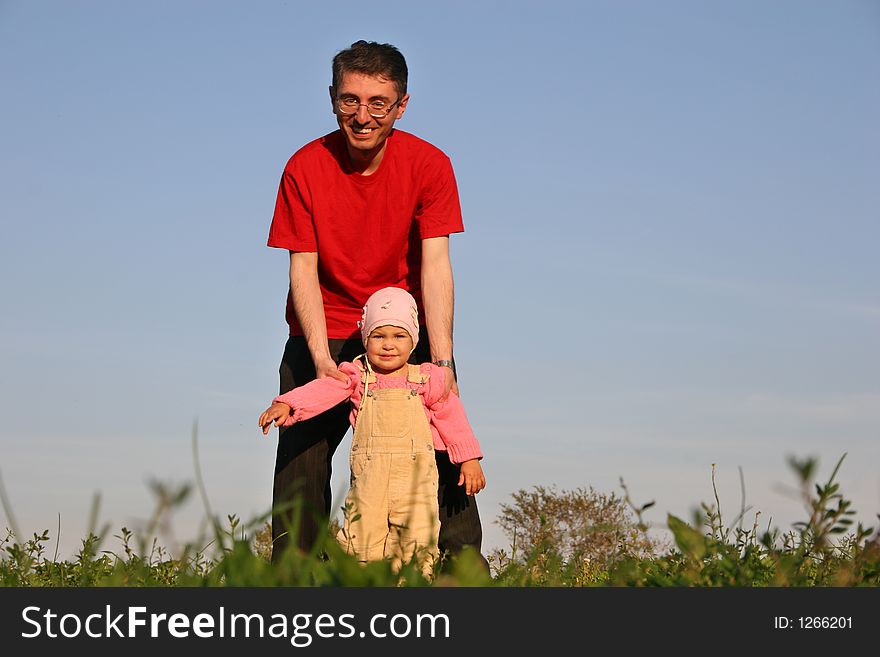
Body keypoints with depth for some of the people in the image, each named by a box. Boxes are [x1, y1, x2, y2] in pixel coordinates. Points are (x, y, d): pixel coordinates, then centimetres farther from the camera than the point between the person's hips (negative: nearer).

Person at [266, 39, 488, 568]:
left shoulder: (429, 164, -12)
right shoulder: (305, 168, -11)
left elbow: (434, 262, -18)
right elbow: (303, 268, -14)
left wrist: (442, 360, -28)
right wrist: (322, 359, -28)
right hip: (324, 334, 0)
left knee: (444, 453, -9)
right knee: (301, 460, -5)